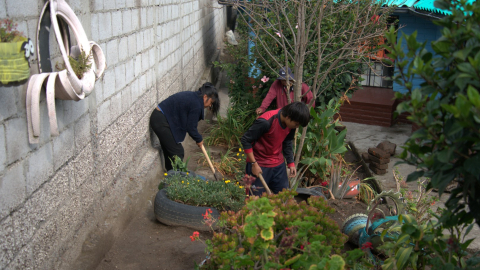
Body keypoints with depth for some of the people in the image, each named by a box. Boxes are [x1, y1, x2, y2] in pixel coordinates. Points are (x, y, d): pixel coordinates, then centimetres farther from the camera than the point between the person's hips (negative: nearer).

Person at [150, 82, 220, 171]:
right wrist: (199, 139, 5)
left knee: (168, 150, 21)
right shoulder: (196, 105, -18)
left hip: (157, 117, 10)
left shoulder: (192, 96, 11)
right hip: (161, 121, -10)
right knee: (177, 152, -1)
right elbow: (191, 127, -11)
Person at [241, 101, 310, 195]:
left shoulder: (291, 123, -5)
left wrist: (291, 163, 8)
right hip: (259, 166, -6)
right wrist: (254, 164, -17)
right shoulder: (265, 122, -27)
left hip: (279, 165, 7)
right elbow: (245, 140, -19)